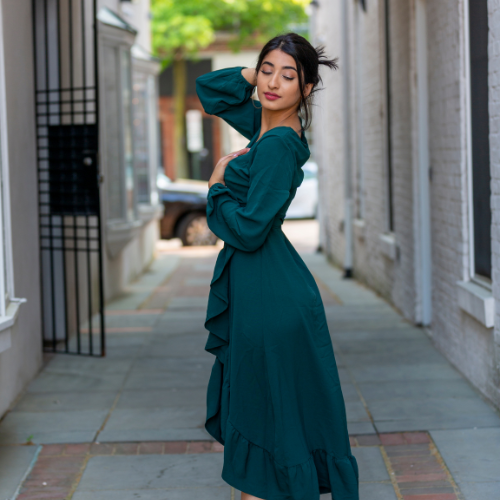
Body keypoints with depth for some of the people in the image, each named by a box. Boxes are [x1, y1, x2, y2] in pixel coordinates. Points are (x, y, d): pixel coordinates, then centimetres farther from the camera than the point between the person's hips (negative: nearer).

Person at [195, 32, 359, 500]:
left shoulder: (278, 143, -19)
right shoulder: (263, 124, 7)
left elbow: (249, 230, -22)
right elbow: (208, 88, 23)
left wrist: (218, 186, -6)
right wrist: (254, 73, 7)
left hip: (268, 296, -9)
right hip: (253, 286, 9)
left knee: (267, 405, 0)